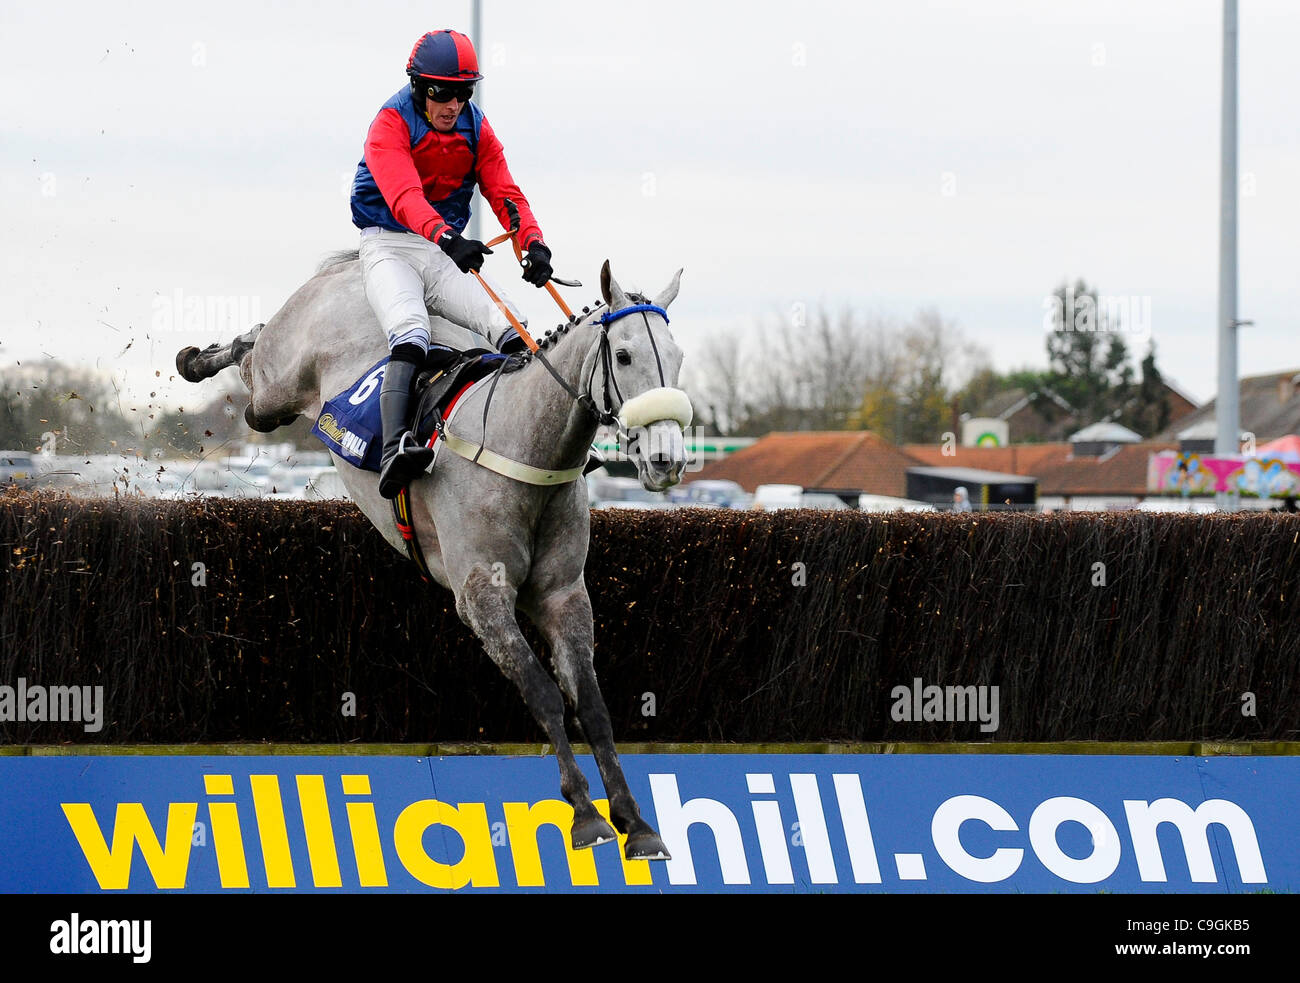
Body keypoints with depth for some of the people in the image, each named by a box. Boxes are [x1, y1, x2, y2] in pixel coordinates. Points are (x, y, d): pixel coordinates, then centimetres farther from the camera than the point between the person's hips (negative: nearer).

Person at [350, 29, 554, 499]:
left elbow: (503, 192, -2)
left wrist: (533, 242, -23)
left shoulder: (476, 129, 7)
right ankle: (394, 450, -47)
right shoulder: (392, 124, -13)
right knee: (411, 332, -32)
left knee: (510, 328, -15)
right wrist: (446, 237, -49)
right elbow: (403, 195, -30)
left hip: (448, 251, 6)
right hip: (389, 246, -6)